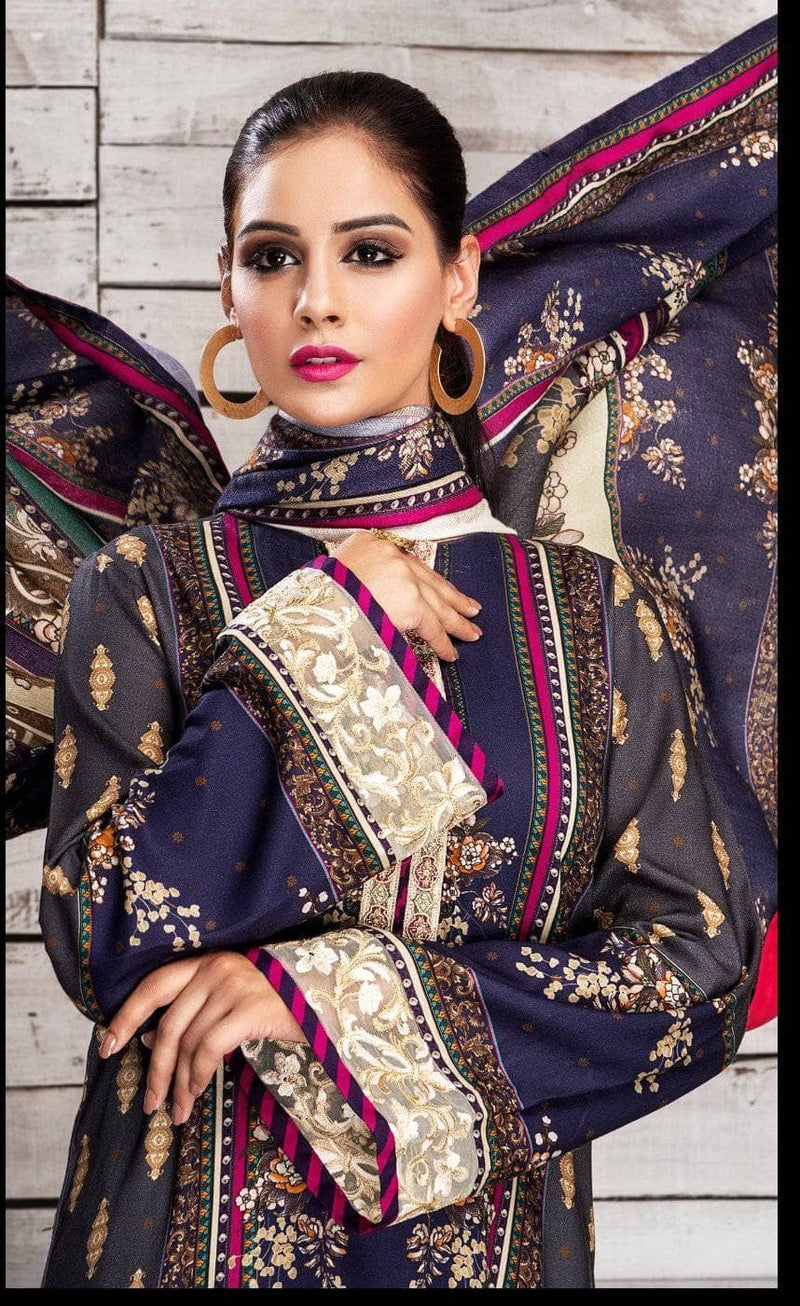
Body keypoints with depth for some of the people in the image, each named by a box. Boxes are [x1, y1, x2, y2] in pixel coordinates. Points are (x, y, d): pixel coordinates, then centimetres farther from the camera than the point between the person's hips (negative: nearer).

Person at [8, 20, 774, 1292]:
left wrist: (337, 994, -16)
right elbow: (106, 946, -14)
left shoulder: (590, 613, -3)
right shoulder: (147, 589, -4)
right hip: (194, 1227, 0)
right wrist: (319, 634, -17)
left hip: (485, 1230, 1)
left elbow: (702, 972, -7)